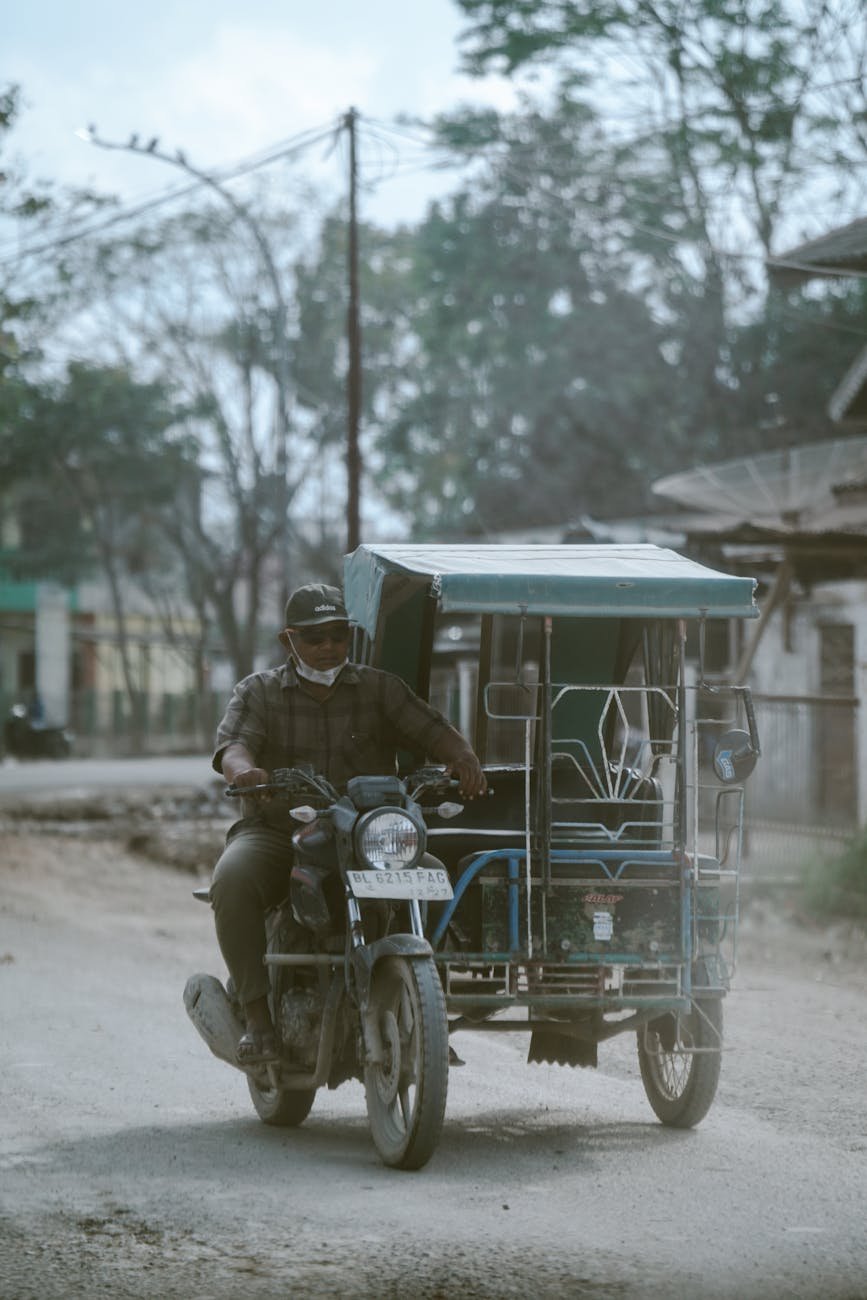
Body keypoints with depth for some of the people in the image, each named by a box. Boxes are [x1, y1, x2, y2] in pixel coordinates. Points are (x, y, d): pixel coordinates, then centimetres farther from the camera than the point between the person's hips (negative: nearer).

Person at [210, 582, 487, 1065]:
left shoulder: (379, 689, 13)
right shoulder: (258, 693, 9)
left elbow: (432, 729, 1)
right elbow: (233, 744, -9)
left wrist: (463, 758, -22)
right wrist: (244, 770, -34)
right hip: (275, 832, -1)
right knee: (233, 880, -33)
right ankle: (258, 1015, -27)